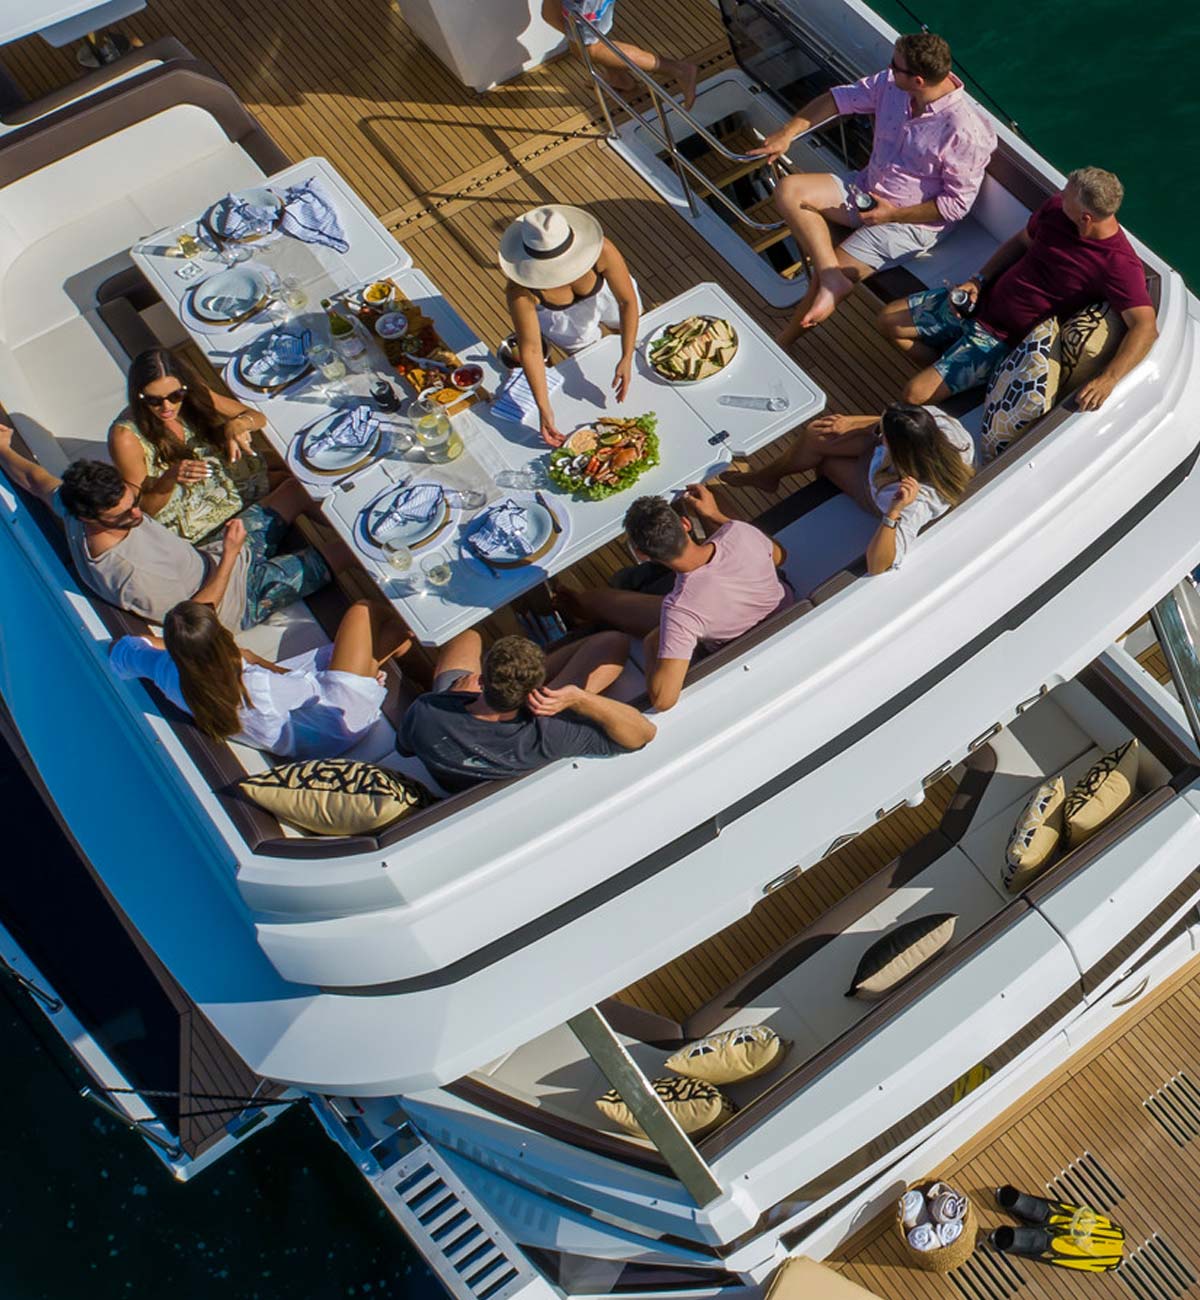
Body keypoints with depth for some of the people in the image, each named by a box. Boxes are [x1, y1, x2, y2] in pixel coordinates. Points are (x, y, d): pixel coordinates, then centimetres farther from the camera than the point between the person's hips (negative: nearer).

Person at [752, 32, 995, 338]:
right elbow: (839, 98, 5)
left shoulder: (966, 132, -27)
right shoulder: (892, 84, -8)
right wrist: (787, 132, -4)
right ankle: (833, 280, -20)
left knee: (823, 280, -16)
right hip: (866, 189, 8)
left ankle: (782, 345, 7)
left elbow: (956, 204, -21)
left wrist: (893, 213, -20)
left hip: (908, 222, -8)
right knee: (789, 191, -11)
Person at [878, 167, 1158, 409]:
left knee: (915, 394, -18)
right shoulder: (1056, 208, -6)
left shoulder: (1119, 264, -25)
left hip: (1003, 338, -7)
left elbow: (1145, 327, -30)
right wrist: (977, 281, -1)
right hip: (982, 299, 7)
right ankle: (950, 374, 17)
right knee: (889, 320, 8)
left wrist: (1107, 380, -44)